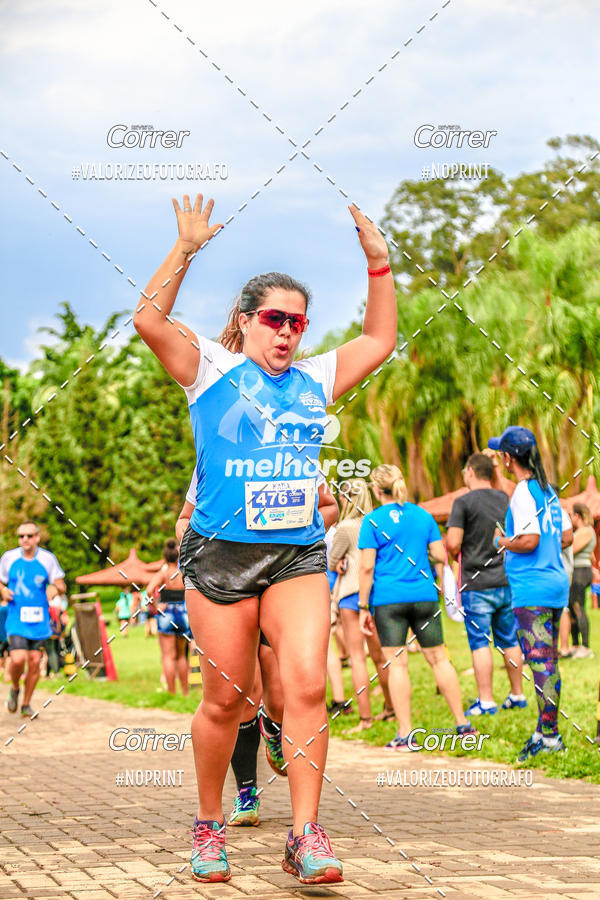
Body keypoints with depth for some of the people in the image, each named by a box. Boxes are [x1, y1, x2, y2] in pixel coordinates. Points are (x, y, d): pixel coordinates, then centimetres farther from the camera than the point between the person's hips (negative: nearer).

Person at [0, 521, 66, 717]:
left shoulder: (48, 559, 0)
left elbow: (61, 586, 4)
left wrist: (56, 588, -19)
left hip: (39, 620, 1)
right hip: (17, 619, -1)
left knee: (35, 662, 2)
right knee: (18, 659, -17)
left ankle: (26, 704, 19)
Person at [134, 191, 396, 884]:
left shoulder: (314, 379, 16)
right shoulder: (211, 369, 4)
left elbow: (380, 339, 22)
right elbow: (148, 319, -9)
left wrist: (378, 262, 14)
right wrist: (186, 248, -11)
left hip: (299, 554, 3)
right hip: (221, 554, -3)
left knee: (306, 685, -13)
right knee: (225, 699, 3)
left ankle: (306, 835, -11)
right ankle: (209, 827, 22)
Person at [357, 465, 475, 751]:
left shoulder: (372, 521, -4)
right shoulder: (423, 515, 7)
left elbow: (367, 567, -7)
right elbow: (441, 557, 6)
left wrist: (363, 607, -3)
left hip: (388, 599, -3)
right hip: (424, 596, 3)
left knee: (397, 663, -2)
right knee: (438, 658, 11)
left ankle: (405, 734, -4)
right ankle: (463, 724, 13)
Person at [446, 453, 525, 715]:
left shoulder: (464, 502, -9)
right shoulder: (506, 500, 8)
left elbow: (453, 543, -14)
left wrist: (458, 558, 5)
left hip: (477, 585, -5)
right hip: (507, 582, 5)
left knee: (479, 643, -3)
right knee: (509, 640, 13)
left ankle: (485, 700, -4)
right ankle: (517, 695, 19)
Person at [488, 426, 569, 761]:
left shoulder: (523, 493, -14)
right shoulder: (549, 490, 13)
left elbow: (530, 541, -23)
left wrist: (502, 542, -4)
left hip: (532, 588, -9)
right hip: (557, 582, 9)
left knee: (541, 662, -8)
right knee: (548, 661, 14)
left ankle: (550, 736, -7)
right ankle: (546, 730, 21)